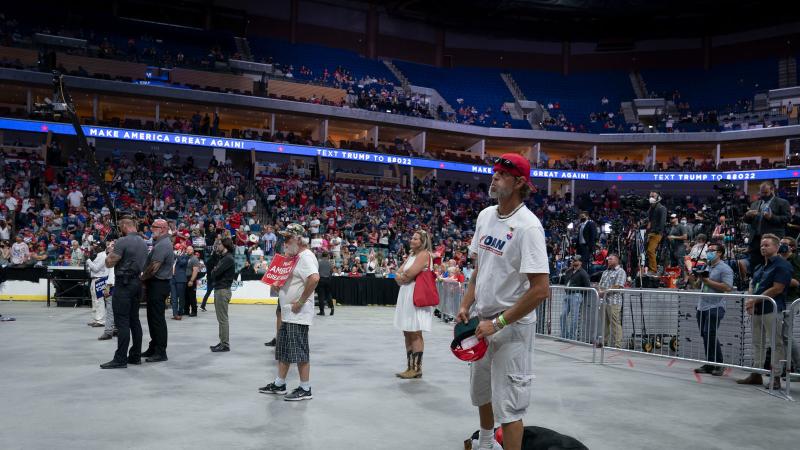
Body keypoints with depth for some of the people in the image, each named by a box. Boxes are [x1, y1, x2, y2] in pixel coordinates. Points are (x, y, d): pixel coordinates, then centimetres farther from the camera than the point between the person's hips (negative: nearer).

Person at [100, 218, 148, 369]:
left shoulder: (122, 241, -14)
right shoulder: (143, 243, 12)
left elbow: (109, 263, -15)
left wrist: (110, 251, 5)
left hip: (124, 284, -8)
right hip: (137, 283, 8)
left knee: (122, 322, -7)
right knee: (134, 320, 11)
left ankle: (120, 359, -6)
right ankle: (135, 356, 16)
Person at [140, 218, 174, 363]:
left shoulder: (162, 245, -16)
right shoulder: (161, 243, 18)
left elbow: (154, 267, -21)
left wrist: (142, 278, -8)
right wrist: (145, 277, 9)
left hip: (158, 285, -10)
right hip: (156, 285, 10)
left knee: (157, 318, -6)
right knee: (152, 317, 15)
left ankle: (160, 352, -2)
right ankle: (153, 347, 24)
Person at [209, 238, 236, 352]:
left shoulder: (228, 259, -15)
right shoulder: (224, 258, 18)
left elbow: (215, 273, -20)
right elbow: (215, 272, 16)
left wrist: (214, 271, -1)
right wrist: (215, 271, -4)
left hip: (223, 290, -10)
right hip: (219, 289, 10)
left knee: (222, 318, -7)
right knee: (221, 318, 14)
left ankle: (225, 344, -4)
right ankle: (223, 342, 21)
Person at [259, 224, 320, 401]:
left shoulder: (306, 256, -16)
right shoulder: (294, 256, 16)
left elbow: (314, 278, -33)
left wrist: (301, 302, -25)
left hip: (298, 314, -10)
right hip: (287, 313, 10)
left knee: (300, 352, -3)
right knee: (283, 350, 17)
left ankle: (305, 389, 6)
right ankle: (279, 384, 29)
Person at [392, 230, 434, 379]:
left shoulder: (424, 255, -10)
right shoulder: (411, 255, 19)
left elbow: (409, 274, -19)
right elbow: (398, 274, 13)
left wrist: (401, 277, 1)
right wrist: (404, 277, -8)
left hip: (417, 297, -9)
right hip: (406, 296, 9)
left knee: (415, 334, -5)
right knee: (407, 333, 11)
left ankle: (417, 369, 1)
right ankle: (410, 367, 18)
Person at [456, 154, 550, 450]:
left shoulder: (527, 226, -20)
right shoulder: (485, 215, 4)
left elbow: (541, 289, -24)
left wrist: (499, 323, -21)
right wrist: (466, 305, 6)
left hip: (512, 326, -8)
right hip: (483, 320, 8)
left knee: (508, 404, -4)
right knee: (480, 391, 23)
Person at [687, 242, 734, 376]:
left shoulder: (725, 269, -5)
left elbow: (727, 287, -18)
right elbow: (696, 285, 23)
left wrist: (708, 281, -16)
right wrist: (692, 278, 2)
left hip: (715, 307, -7)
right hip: (702, 307, 8)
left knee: (710, 335, -12)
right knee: (705, 336, 8)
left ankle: (718, 365, 0)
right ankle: (709, 364, 16)